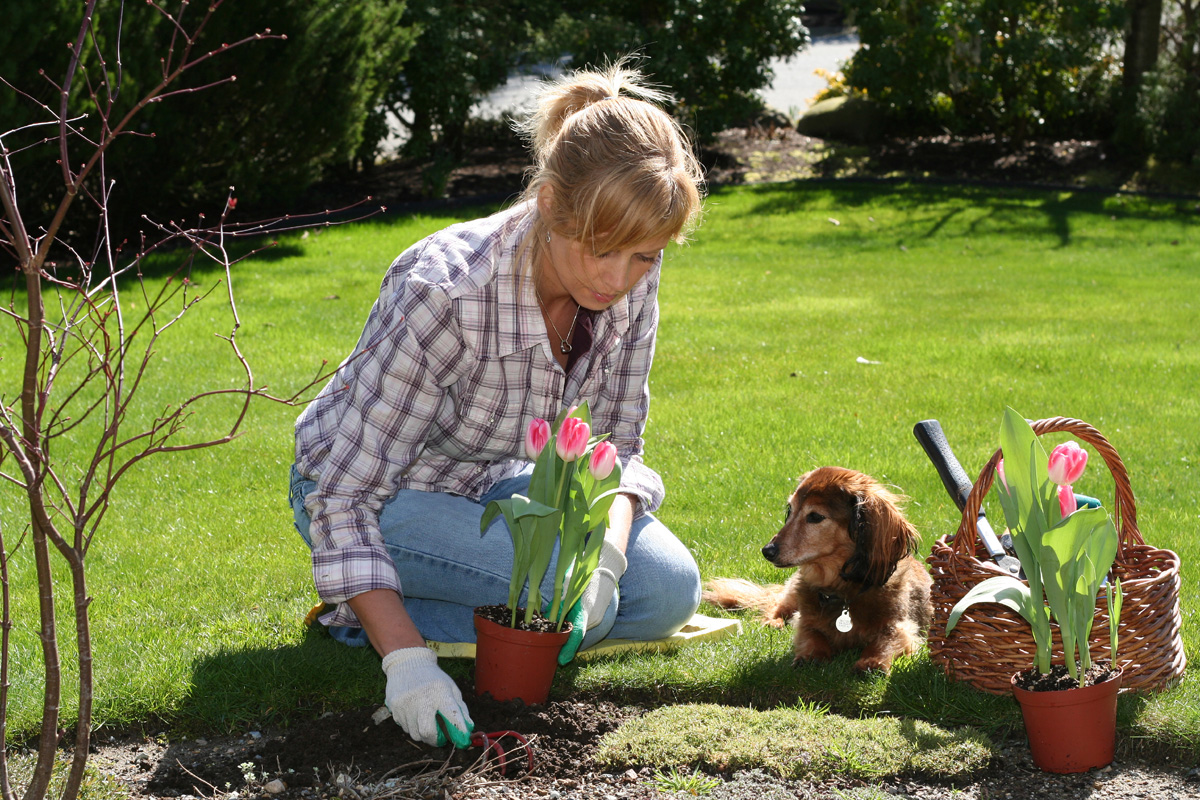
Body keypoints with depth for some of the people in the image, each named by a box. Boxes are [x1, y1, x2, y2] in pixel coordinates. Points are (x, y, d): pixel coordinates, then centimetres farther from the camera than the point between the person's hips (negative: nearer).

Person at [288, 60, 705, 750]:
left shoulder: (631, 280, -18)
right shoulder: (445, 291, -36)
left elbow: (616, 445, -6)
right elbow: (342, 493, -32)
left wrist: (606, 552, -27)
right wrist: (405, 659, -40)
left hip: (493, 482, 7)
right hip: (380, 493, -7)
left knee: (669, 590, -9)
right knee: (570, 601, -27)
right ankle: (362, 610, -3)